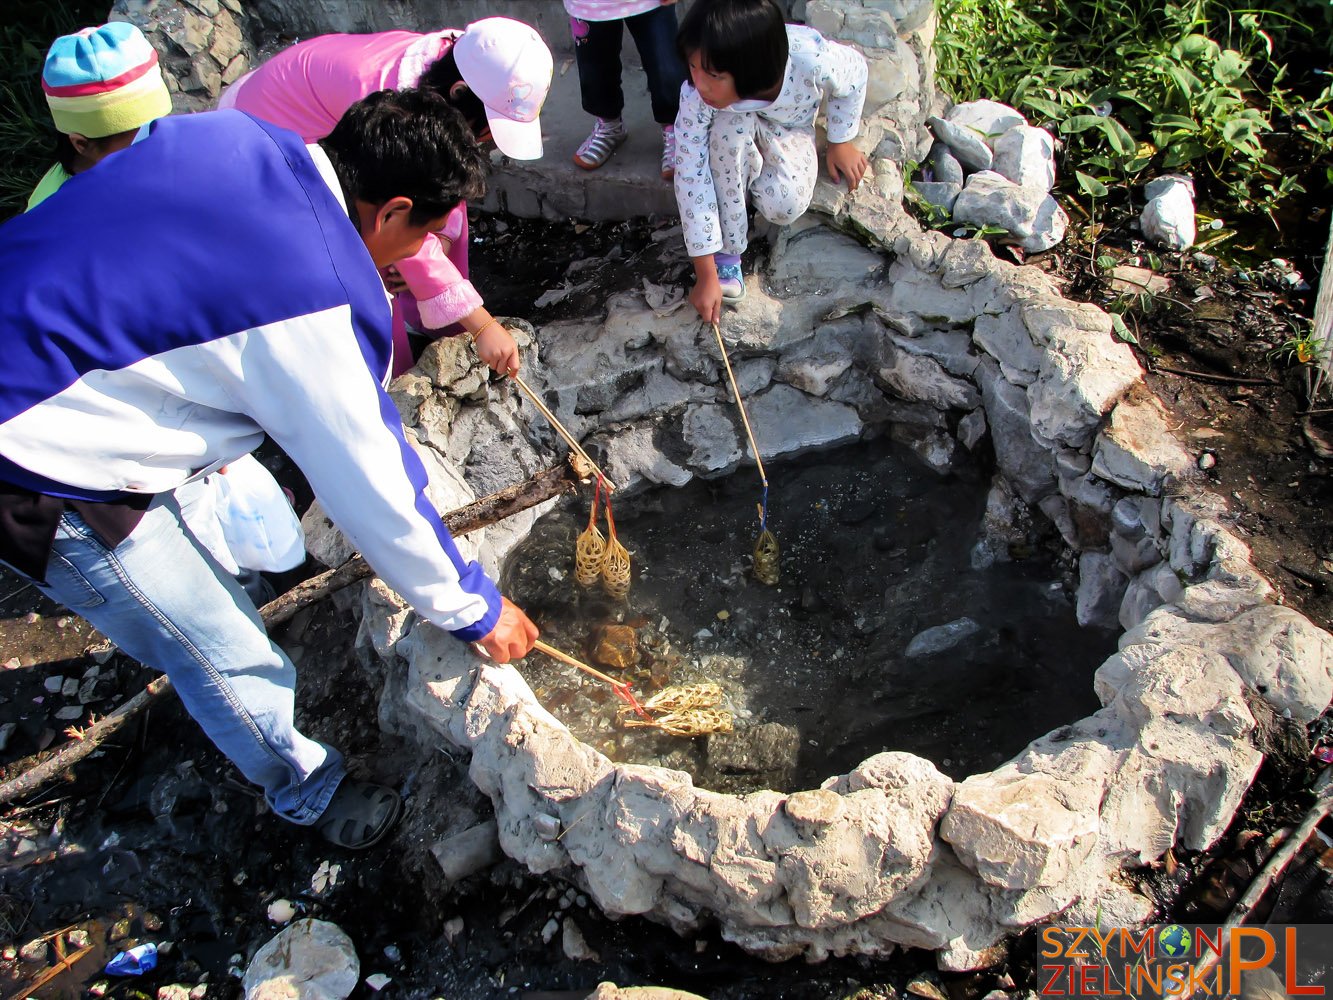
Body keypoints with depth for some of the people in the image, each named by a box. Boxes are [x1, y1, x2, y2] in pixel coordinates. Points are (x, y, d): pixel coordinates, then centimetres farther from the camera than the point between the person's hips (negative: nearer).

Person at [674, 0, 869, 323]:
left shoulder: (812, 60, -39)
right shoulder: (697, 97, -37)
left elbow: (855, 71, -15)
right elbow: (690, 180, -33)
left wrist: (841, 141, -4)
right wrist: (706, 275, -33)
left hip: (789, 129, 0)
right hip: (731, 132, 0)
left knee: (785, 205, -29)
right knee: (733, 124, -38)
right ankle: (727, 253, -21)